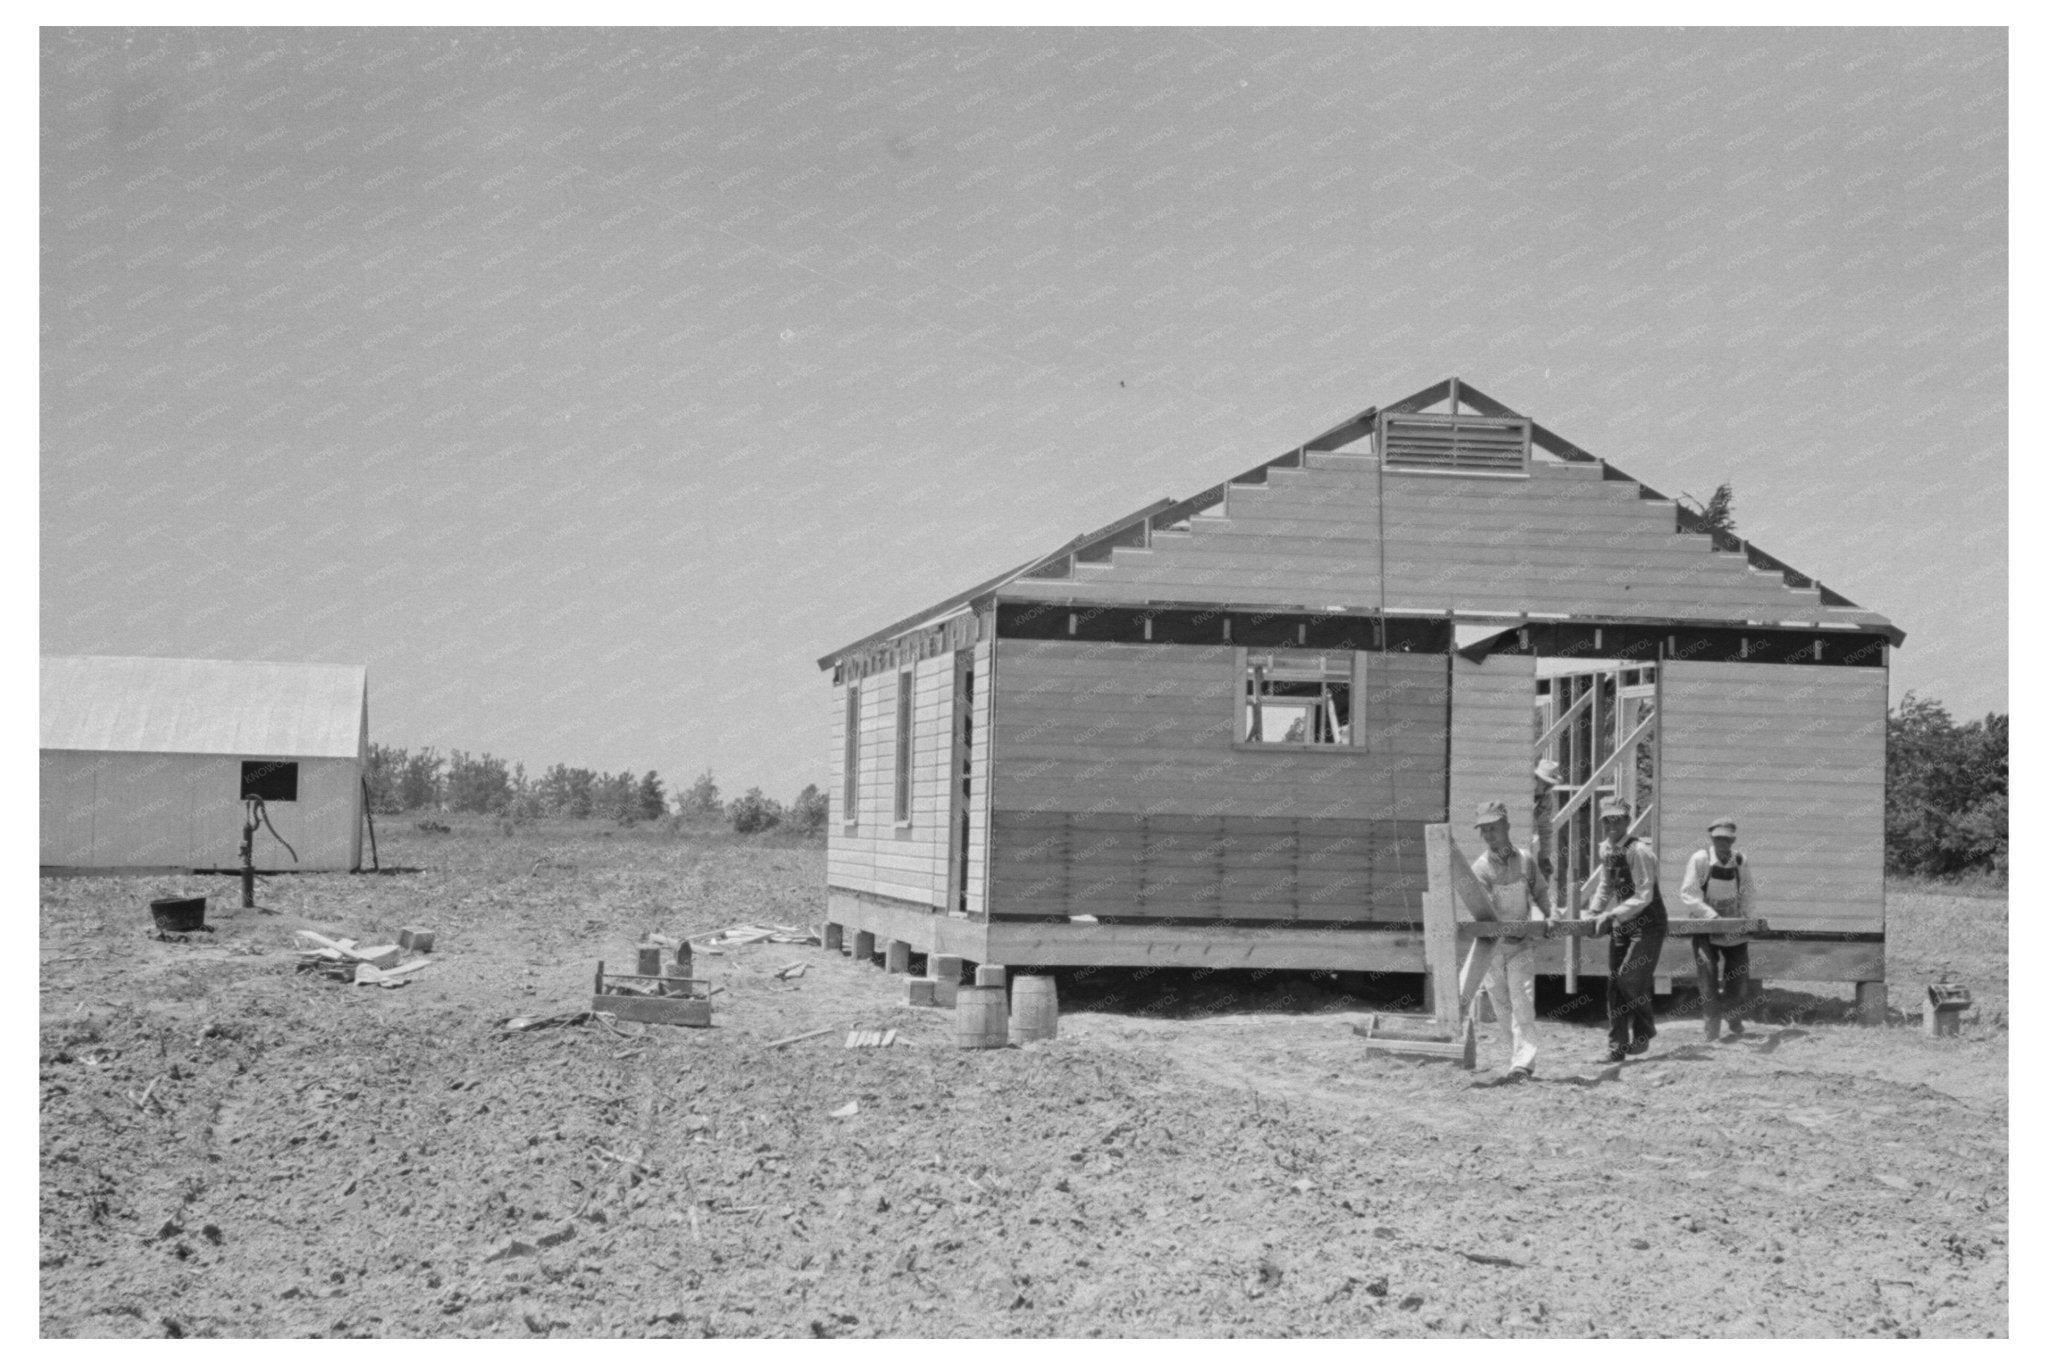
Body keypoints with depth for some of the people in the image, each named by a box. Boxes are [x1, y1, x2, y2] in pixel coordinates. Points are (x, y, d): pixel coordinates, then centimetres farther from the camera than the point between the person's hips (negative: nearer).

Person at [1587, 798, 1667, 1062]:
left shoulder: (1638, 851, -19)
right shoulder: (1606, 850, 6)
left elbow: (1644, 896, -22)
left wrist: (1612, 915, -25)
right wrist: (1596, 912, 9)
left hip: (1648, 924, -7)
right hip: (1622, 924, 7)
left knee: (1630, 979, -15)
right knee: (1615, 983, 2)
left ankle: (1644, 1031, 9)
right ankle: (1617, 1045, 7)